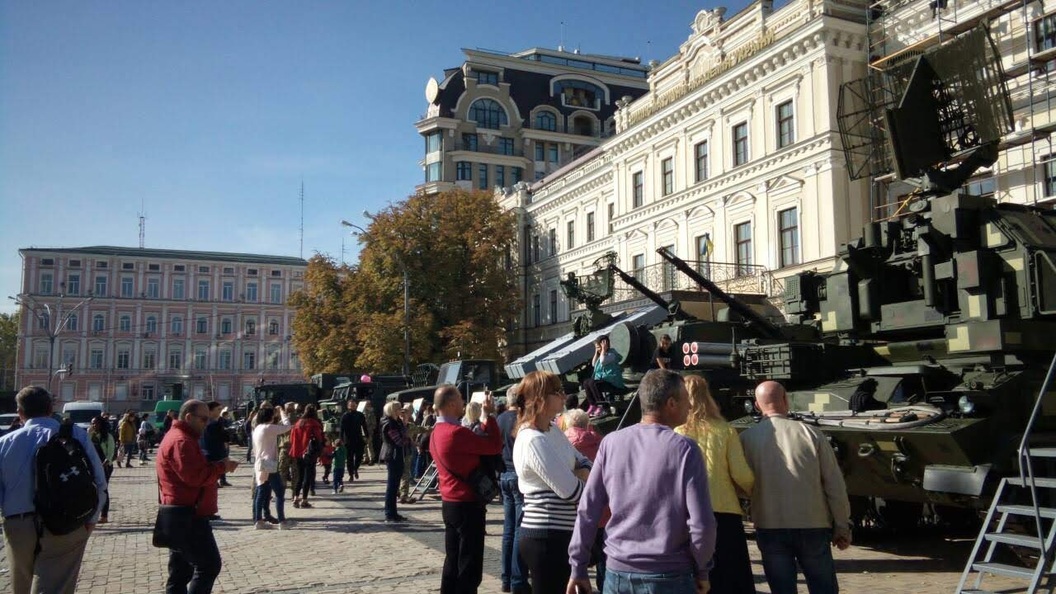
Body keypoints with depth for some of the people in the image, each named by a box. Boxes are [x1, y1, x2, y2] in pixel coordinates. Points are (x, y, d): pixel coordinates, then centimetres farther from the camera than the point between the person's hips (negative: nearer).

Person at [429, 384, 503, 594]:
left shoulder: (437, 433, 9)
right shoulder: (456, 433, -22)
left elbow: (477, 444, 13)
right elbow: (495, 446, -20)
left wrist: (484, 420, 4)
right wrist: (488, 416, -10)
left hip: (450, 503, 9)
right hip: (467, 505, -9)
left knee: (453, 561, 15)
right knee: (470, 566, -2)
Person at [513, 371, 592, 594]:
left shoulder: (553, 431, 8)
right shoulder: (534, 441, -21)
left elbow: (582, 461, 18)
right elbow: (571, 491, -21)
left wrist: (583, 474, -6)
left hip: (558, 533, 9)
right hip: (546, 537, -9)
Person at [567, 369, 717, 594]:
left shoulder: (611, 443, -1)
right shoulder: (684, 449, -10)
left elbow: (587, 511, -1)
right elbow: (701, 523, -14)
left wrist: (578, 568, 7)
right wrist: (702, 570, 2)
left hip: (618, 573, 3)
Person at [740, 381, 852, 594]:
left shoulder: (747, 438, -4)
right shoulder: (810, 433, -4)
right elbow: (835, 485, -1)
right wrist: (842, 528, 7)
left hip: (770, 529, 0)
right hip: (813, 527, 0)